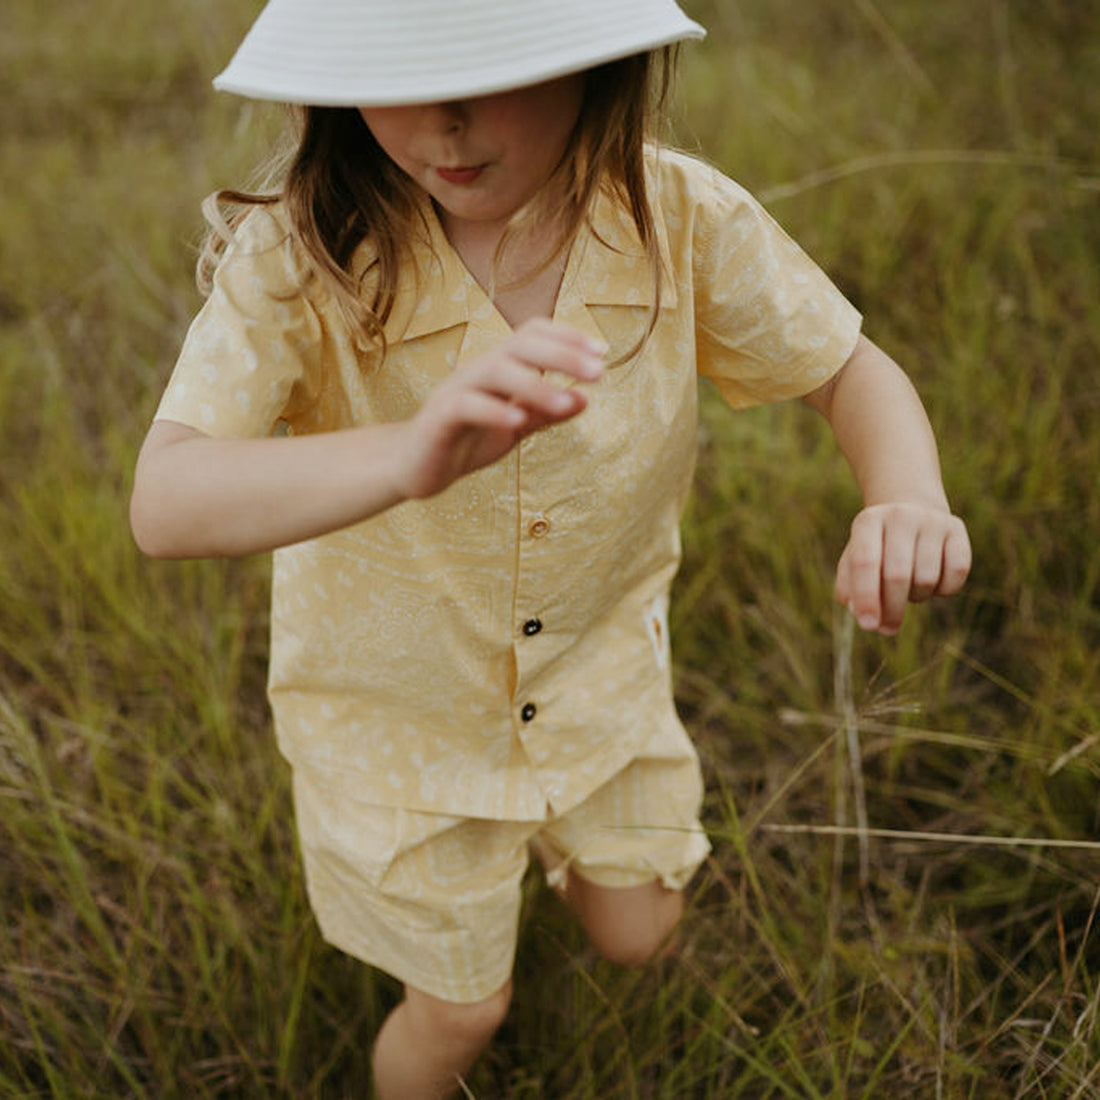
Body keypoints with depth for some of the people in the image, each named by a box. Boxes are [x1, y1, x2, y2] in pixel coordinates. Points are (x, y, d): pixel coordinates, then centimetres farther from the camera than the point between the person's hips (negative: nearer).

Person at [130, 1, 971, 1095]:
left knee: (636, 938, 24)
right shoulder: (298, 256, -30)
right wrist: (412, 456, -61)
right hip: (400, 702, -2)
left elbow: (853, 372, -9)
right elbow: (165, 502, -41)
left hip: (598, 666, 3)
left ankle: (565, 845, 60)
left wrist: (908, 501, -32)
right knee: (461, 1010, 17)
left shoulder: (677, 217, -22)